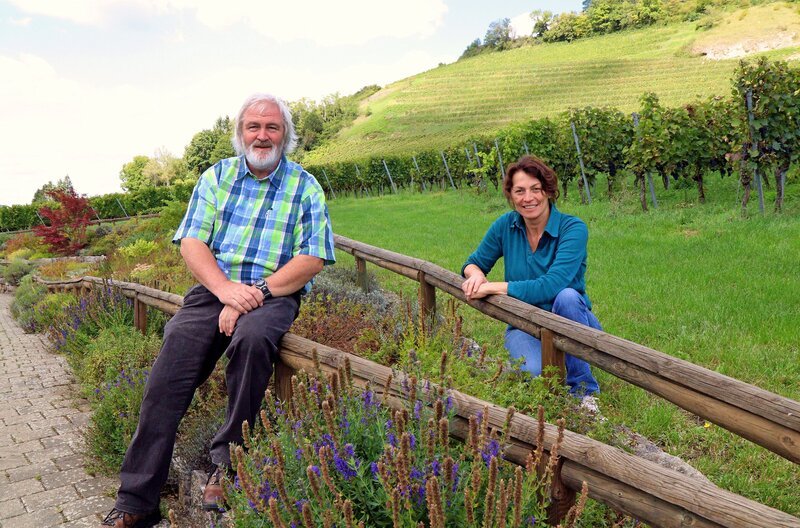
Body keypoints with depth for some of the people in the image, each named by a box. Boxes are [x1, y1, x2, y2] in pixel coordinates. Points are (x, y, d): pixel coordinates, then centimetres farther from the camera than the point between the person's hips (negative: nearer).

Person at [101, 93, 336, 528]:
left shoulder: (305, 187, 6)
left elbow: (312, 260, -3)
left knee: (253, 337, -35)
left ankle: (228, 463, -16)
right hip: (214, 288, 2)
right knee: (176, 349, -23)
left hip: (275, 293, -2)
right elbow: (191, 243, 5)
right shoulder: (216, 177, 14)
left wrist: (255, 293, -15)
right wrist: (224, 287, -14)